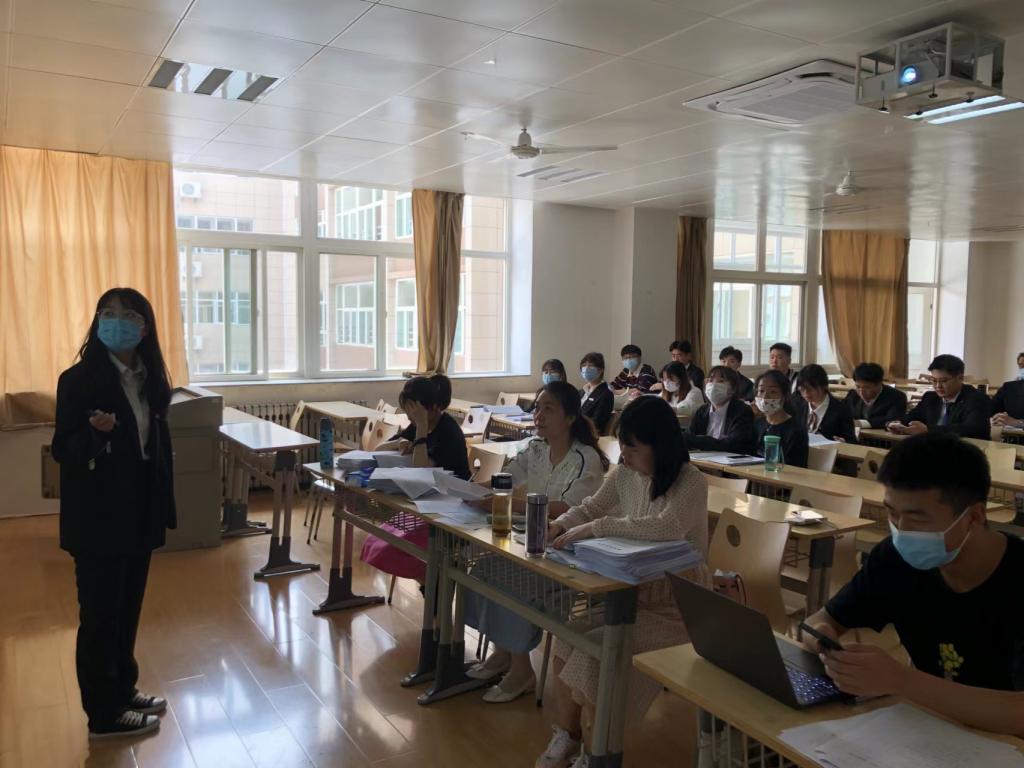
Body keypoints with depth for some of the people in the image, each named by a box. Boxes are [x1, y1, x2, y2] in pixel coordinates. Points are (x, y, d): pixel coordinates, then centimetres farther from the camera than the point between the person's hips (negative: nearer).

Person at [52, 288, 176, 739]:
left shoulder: (149, 380, 5)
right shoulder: (78, 380, -14)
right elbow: (62, 450, -12)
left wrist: (164, 506, 11)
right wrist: (95, 431, -33)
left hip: (140, 513, 7)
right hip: (98, 517, -6)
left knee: (128, 608, 18)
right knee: (99, 614, 5)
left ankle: (123, 691, 35)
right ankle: (104, 715, 19)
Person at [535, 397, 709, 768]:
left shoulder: (691, 483, -19)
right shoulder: (625, 475, 2)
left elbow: (667, 527, -36)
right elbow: (591, 508, 13)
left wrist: (594, 528, -35)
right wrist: (559, 525, -10)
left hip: (677, 605, -7)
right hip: (634, 591, 7)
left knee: (595, 652, -21)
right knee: (567, 640, -10)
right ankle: (567, 733, 12)